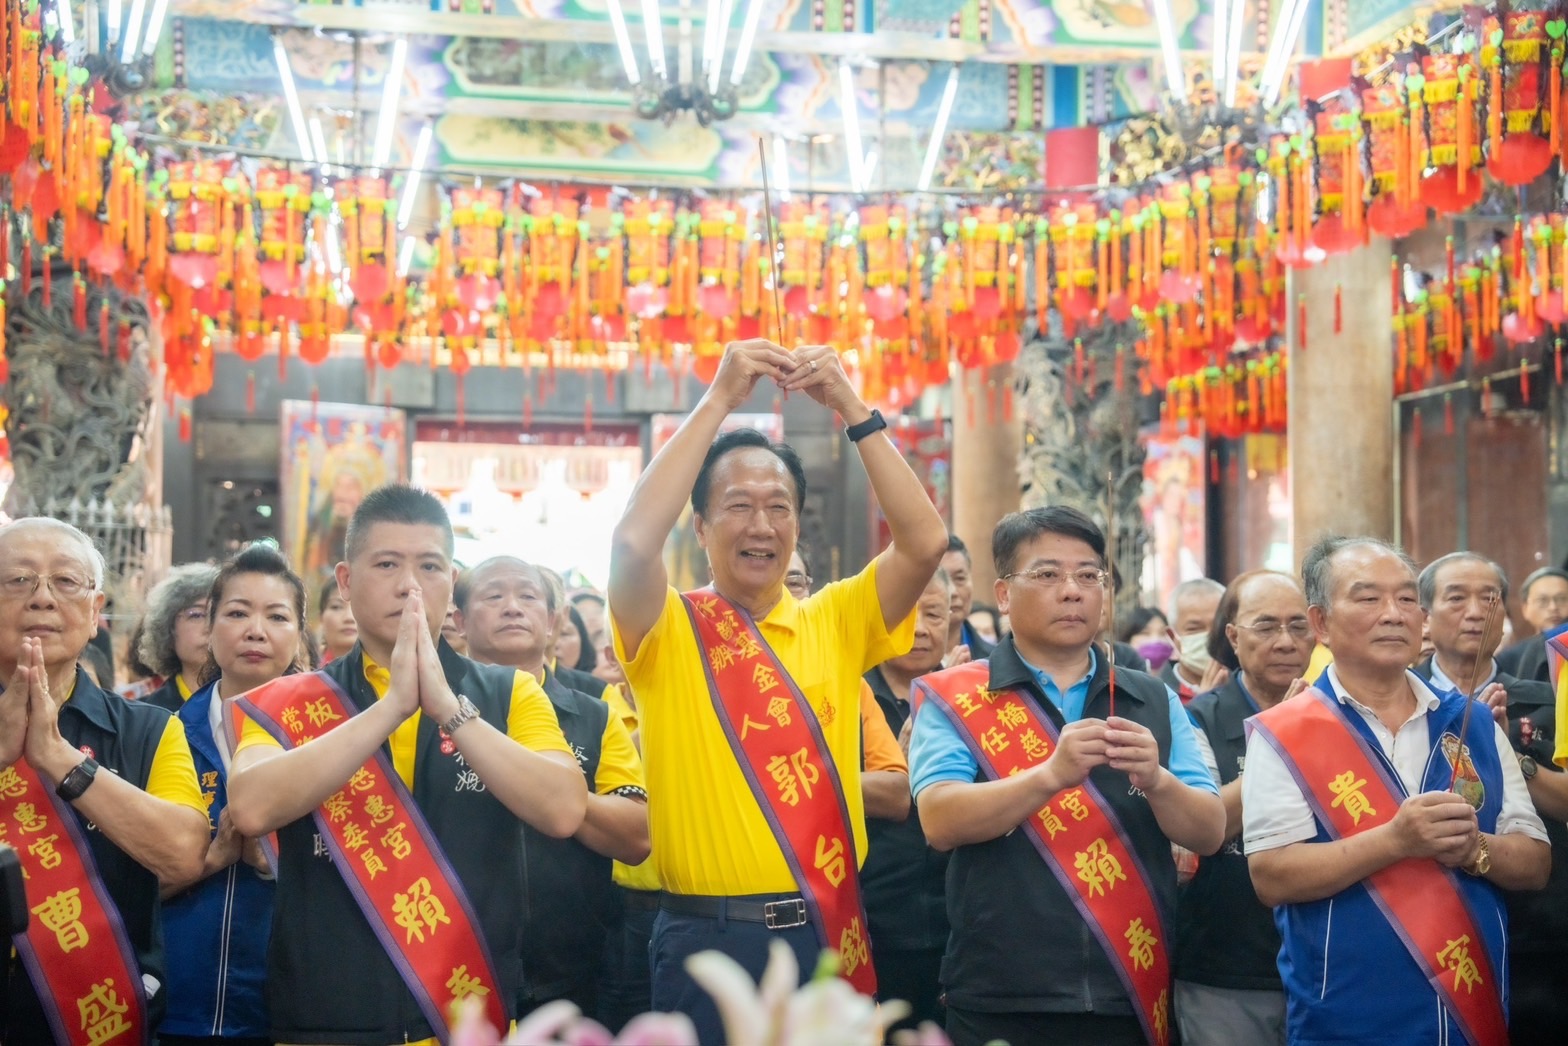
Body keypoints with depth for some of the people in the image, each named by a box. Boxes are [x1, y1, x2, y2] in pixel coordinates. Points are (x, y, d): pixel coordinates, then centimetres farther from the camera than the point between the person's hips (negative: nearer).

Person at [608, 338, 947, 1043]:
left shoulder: (835, 624, 8)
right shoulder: (669, 631, -1)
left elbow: (925, 542, -5)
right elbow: (634, 541, -21)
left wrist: (850, 408, -9)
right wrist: (720, 399, -17)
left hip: (829, 935, 3)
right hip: (712, 943, -3)